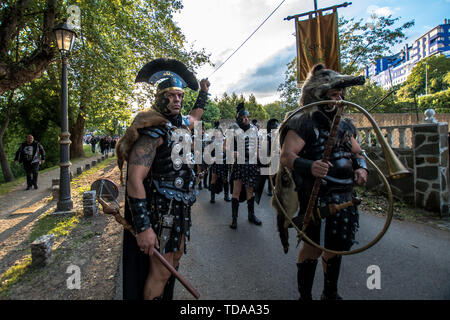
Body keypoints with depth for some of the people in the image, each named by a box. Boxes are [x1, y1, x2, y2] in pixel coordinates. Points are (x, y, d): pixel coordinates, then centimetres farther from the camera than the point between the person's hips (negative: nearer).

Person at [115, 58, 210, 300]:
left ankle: (166, 297, 44)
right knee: (161, 272, 0)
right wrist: (143, 227, -30)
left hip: (180, 206, 9)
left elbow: (195, 115, 34)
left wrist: (203, 92, 36)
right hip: (159, 209, -9)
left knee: (175, 257, 23)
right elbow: (134, 180, -27)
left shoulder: (180, 124, 7)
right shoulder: (152, 131, -20)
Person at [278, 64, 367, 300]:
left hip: (344, 197, 7)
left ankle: (330, 293, 40)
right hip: (315, 196, -7)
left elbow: (357, 152, 23)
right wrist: (309, 166, -40)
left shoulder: (344, 125, 13)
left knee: (336, 246, 18)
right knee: (313, 247, 3)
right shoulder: (303, 123, -11)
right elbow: (285, 156, -22)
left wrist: (361, 167, 1)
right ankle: (304, 295, 26)